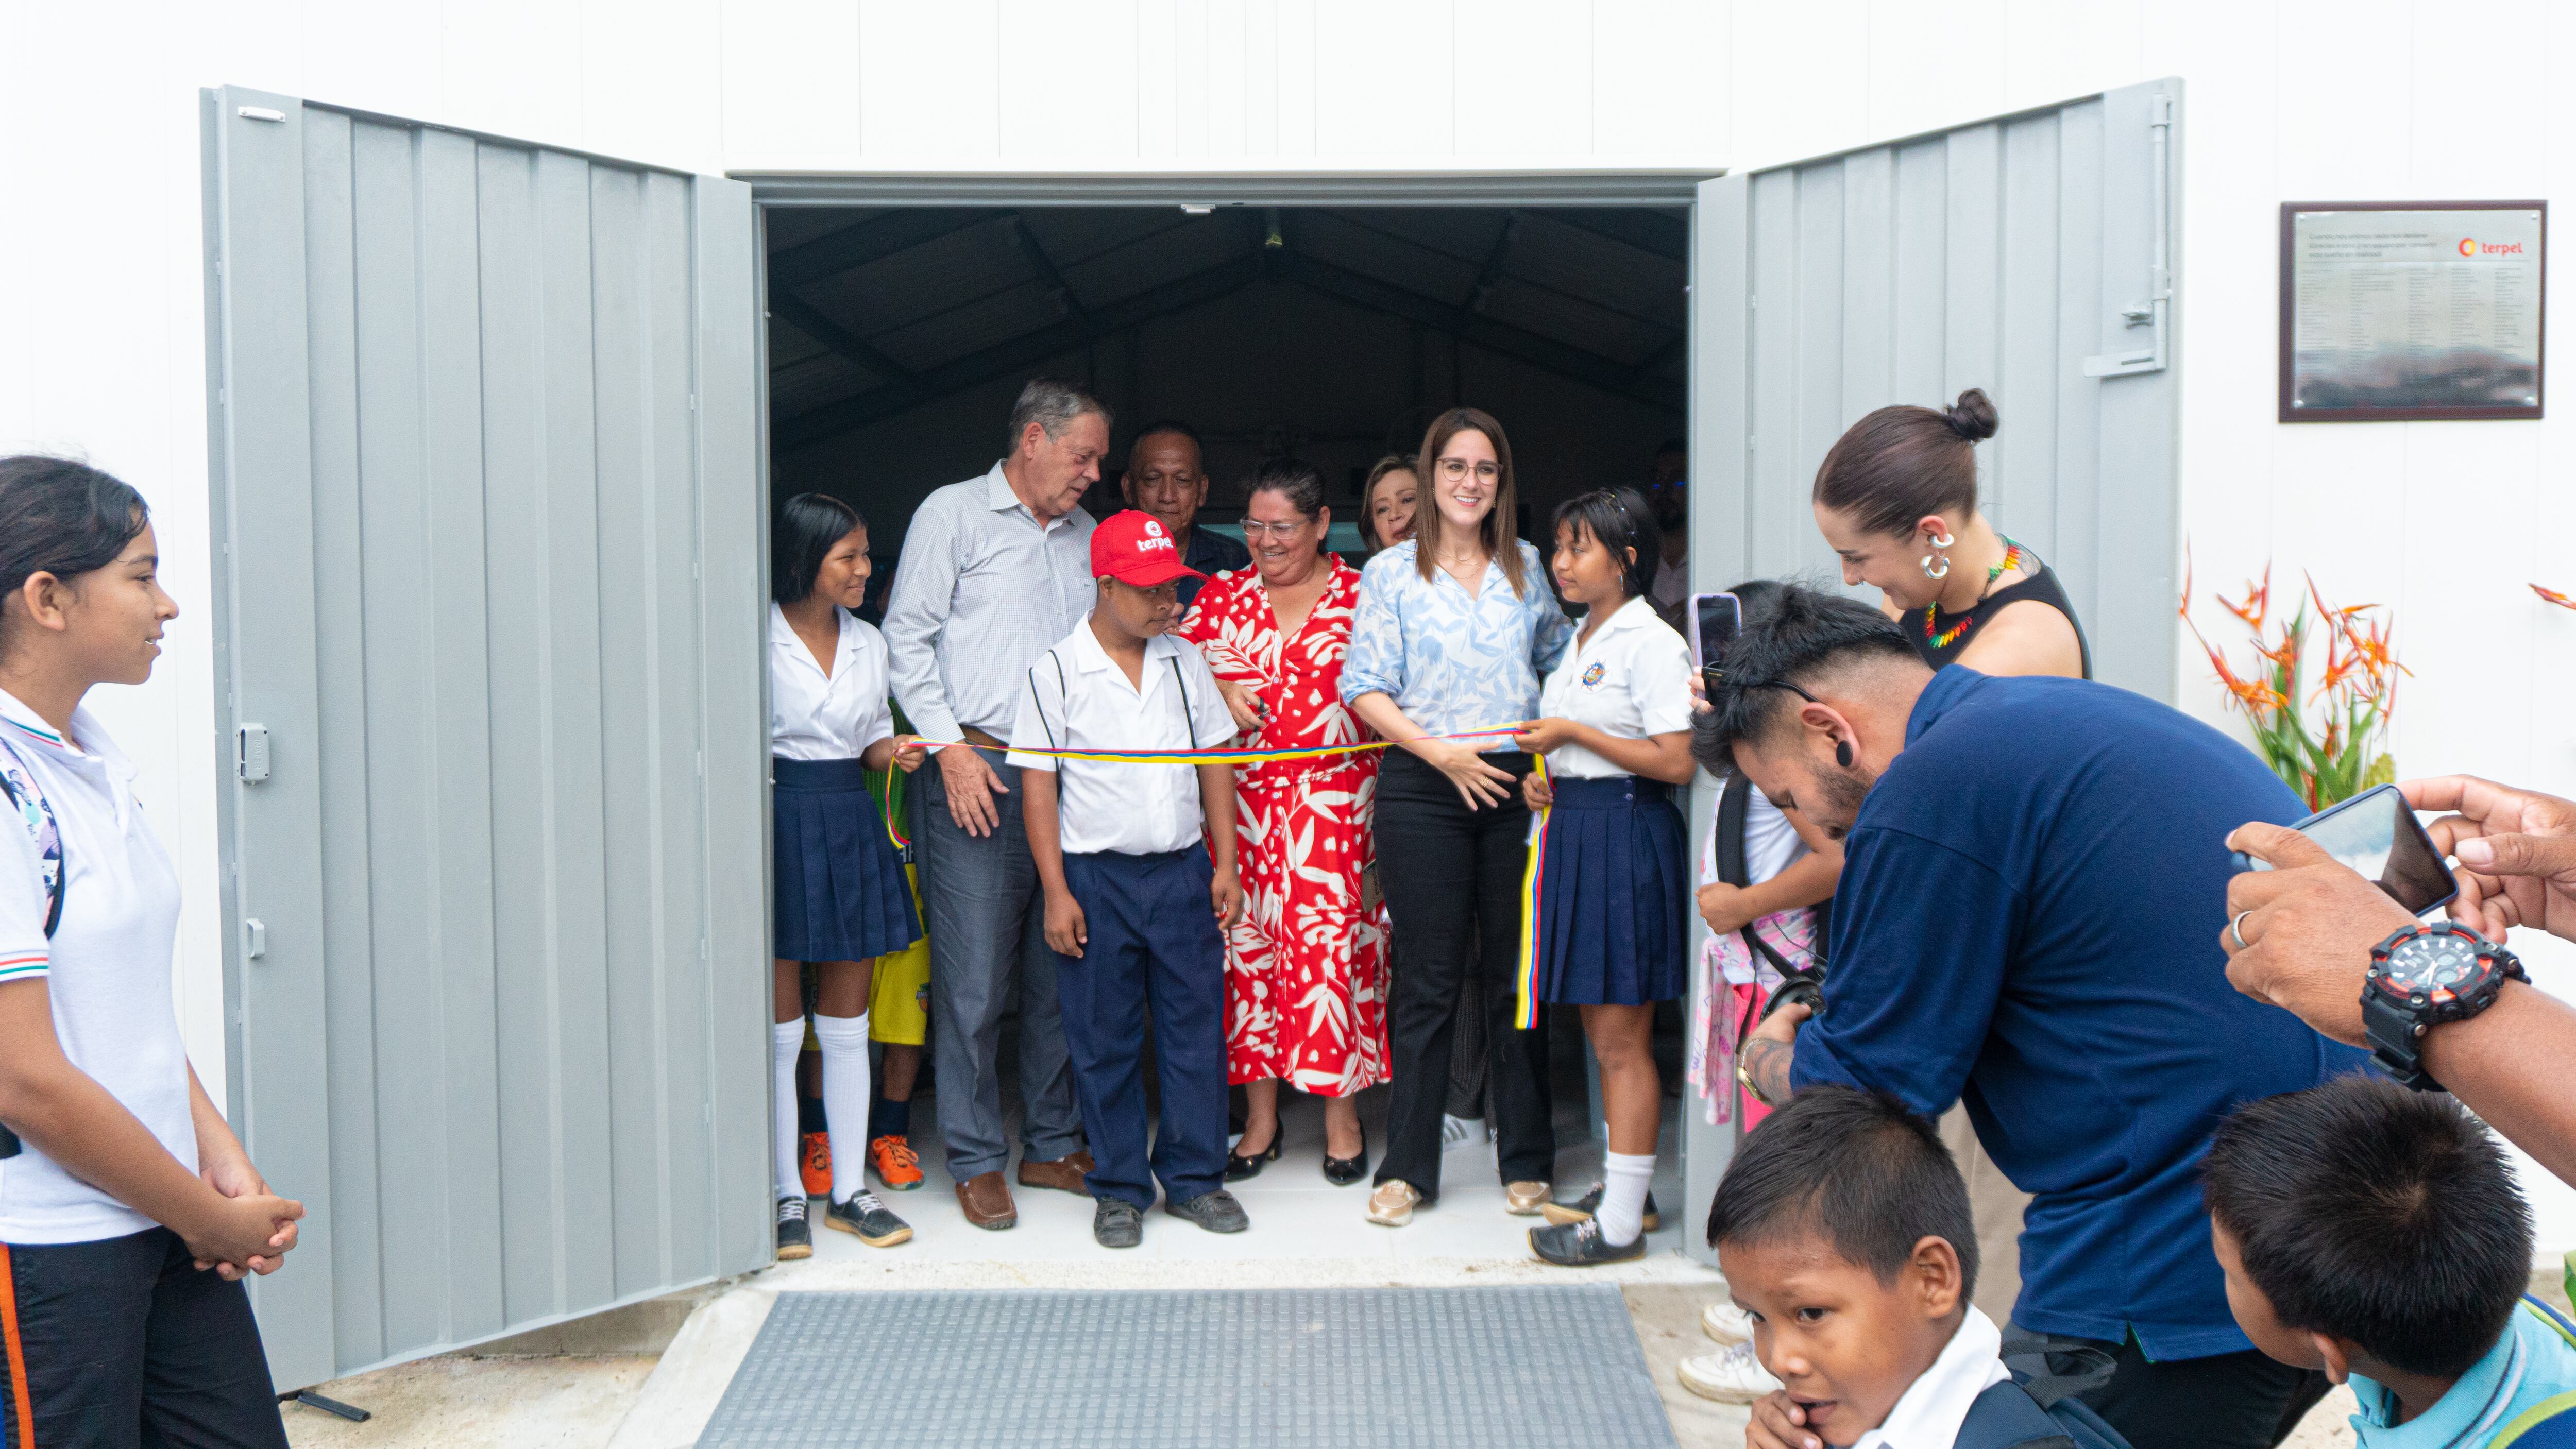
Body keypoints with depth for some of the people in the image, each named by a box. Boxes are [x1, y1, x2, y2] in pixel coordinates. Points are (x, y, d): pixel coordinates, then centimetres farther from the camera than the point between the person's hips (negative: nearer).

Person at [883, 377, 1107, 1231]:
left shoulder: (1086, 534, 18)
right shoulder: (954, 515, 2)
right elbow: (907, 639, -3)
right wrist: (952, 750, -9)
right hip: (978, 773, -5)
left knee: (1064, 974, 8)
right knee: (975, 979, -4)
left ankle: (1054, 1145, 20)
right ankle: (976, 1161, 7)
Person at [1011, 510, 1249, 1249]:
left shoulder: (1185, 662, 7)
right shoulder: (1057, 671, -4)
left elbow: (1216, 764, 13)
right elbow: (1038, 784, -5)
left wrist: (1225, 863, 7)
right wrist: (1056, 893, -9)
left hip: (1183, 870, 3)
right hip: (1096, 877, -3)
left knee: (1196, 1026, 7)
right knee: (1105, 1041, 5)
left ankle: (1194, 1175, 20)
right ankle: (1119, 1189, 18)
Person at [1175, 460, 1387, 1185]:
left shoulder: (1361, 595, 4)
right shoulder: (1220, 595, 12)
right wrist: (1220, 691, -7)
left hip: (1337, 800, -2)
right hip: (1240, 799, 3)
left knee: (1332, 945, -3)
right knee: (1246, 943, 4)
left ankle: (1341, 1115, 11)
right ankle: (1261, 1116, 17)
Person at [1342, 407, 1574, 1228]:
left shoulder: (1526, 569, 14)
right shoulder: (1390, 574, 4)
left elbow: (1563, 661, 21)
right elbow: (1366, 689, -2)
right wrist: (1441, 751, -12)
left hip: (1516, 785, 3)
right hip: (1423, 790, -2)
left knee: (1517, 974, 6)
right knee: (1429, 980, 1)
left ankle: (1526, 1162, 17)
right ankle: (1407, 1168, 11)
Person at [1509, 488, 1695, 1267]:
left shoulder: (1652, 643, -12)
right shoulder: (1578, 640, 16)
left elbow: (1674, 762, -19)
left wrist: (1572, 734, -14)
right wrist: (1543, 776, 5)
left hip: (1627, 834, -9)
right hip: (1571, 827, 9)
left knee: (1623, 1039, -3)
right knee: (1602, 1033, 15)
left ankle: (1621, 1221, 4)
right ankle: (1621, 1185, 26)